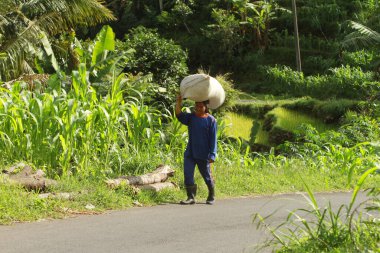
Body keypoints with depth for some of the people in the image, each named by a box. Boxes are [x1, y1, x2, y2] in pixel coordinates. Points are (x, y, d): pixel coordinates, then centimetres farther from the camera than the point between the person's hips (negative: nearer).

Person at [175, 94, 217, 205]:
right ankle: (191, 197, -2)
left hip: (203, 154, -3)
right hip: (190, 153, 3)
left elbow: (213, 139, -8)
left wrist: (212, 155, -12)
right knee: (188, 175, -8)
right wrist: (179, 102, -24)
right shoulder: (190, 118, 6)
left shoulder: (211, 120, -6)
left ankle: (211, 197, 30)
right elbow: (179, 115, -11)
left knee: (207, 176, 10)